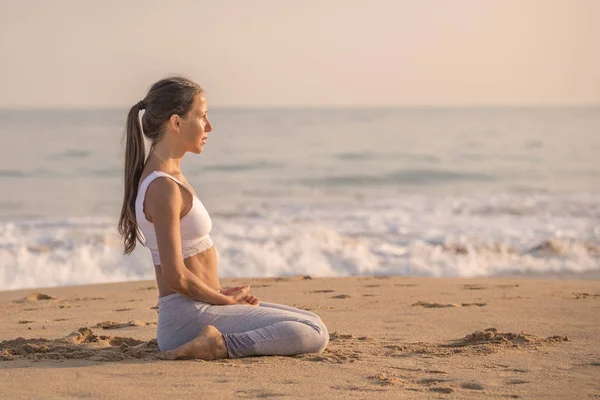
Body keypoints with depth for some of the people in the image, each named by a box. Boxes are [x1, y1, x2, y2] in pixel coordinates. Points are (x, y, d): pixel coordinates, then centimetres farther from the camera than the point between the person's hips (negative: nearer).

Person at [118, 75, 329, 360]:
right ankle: (222, 345, -17)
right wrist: (226, 300, -7)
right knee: (315, 333, -14)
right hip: (189, 315, -10)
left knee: (311, 323, 19)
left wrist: (222, 293, 8)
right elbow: (175, 277, -22)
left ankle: (222, 341, 9)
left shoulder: (169, 176, 13)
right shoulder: (164, 188, -18)